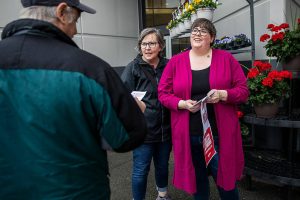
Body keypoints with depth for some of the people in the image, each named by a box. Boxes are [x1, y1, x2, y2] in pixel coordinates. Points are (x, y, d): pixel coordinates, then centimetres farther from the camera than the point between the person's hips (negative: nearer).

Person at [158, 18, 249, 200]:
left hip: (220, 134, 0)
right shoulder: (175, 62, 2)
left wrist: (223, 94, -19)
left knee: (226, 178, 11)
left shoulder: (226, 59, 2)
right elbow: (163, 93, 2)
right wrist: (182, 104, -15)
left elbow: (243, 91, 1)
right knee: (197, 179, 19)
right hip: (189, 135, 1)